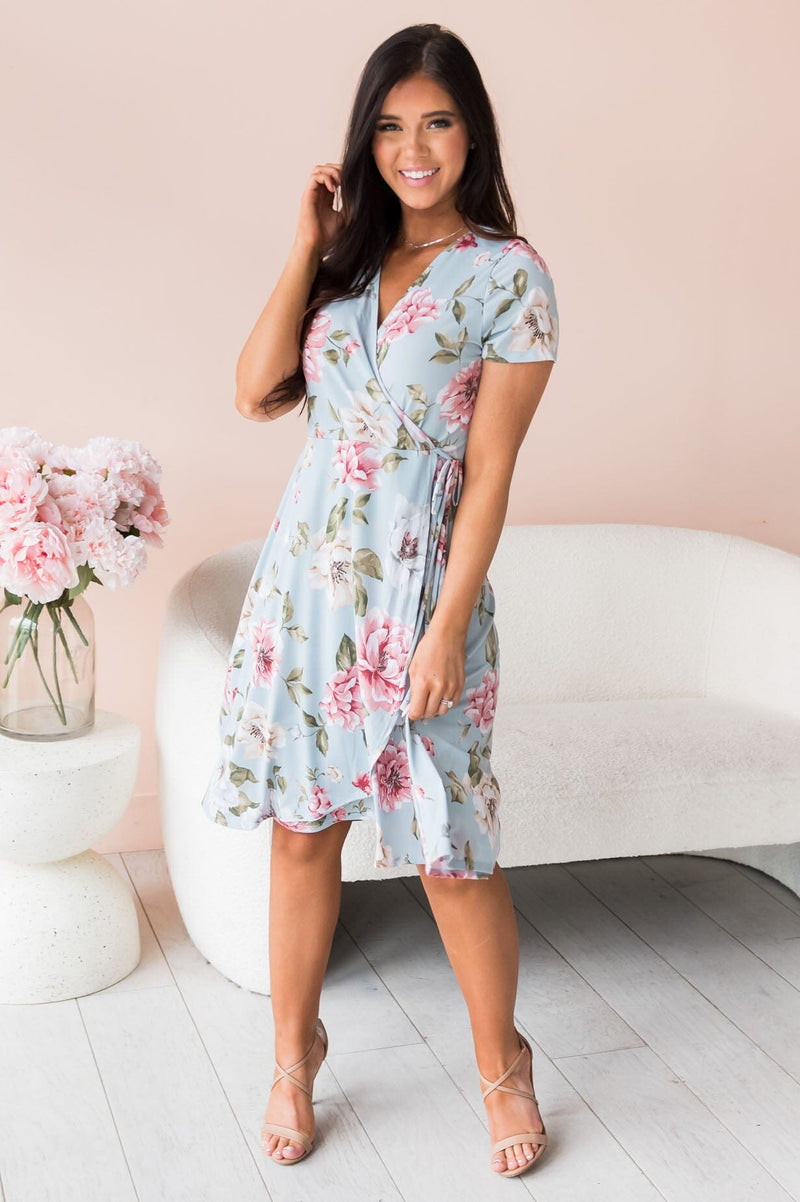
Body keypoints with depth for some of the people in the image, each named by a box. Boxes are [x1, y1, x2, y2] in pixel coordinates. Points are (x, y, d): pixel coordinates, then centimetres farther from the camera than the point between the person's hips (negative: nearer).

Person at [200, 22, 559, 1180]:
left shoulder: (508, 275, -5)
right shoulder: (349, 259, 10)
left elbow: (491, 467, -10)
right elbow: (257, 391, -2)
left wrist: (448, 627, -14)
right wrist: (307, 248, -4)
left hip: (416, 591, -4)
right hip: (305, 575, 5)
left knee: (450, 850, 1)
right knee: (301, 825, 11)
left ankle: (502, 1064, 25)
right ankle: (294, 1052, 29)